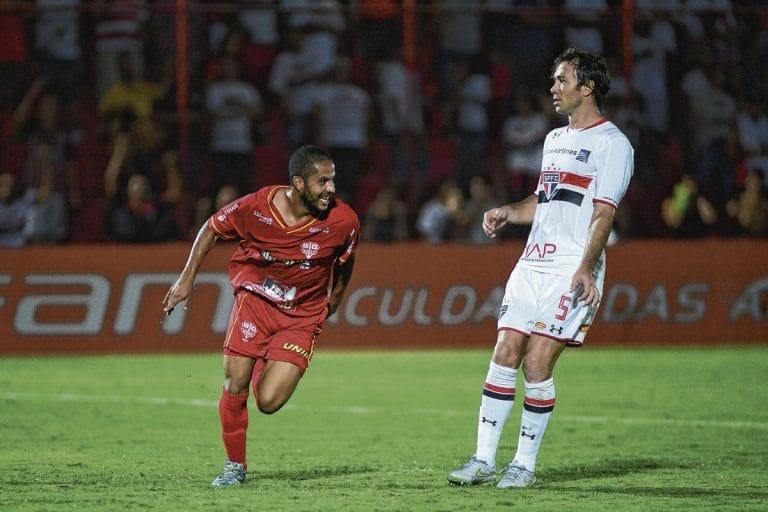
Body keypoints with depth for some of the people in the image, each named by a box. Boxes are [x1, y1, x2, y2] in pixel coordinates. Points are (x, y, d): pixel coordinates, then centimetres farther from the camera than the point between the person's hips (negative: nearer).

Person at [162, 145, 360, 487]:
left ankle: (266, 365, 25)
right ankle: (235, 465, 12)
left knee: (269, 402, -13)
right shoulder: (256, 207, -17)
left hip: (301, 317, 0)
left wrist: (334, 301, 19)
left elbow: (345, 260, 7)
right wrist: (186, 279, -1)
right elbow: (212, 229, 1)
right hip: (255, 297, 0)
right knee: (235, 384, -11)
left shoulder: (343, 221, -16)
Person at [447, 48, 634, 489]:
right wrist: (507, 213, 11)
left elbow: (603, 214, -12)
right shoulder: (555, 139, 20)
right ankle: (484, 460, 3)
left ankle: (526, 464, 1)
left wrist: (585, 269, -22)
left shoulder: (612, 143, -5)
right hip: (532, 265, 7)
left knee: (537, 363, -10)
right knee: (504, 355, 0)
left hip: (572, 272, -7)